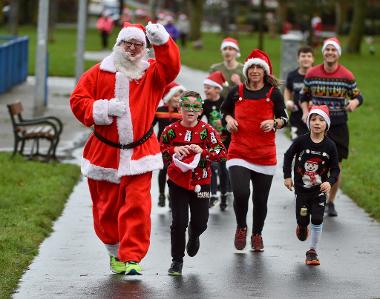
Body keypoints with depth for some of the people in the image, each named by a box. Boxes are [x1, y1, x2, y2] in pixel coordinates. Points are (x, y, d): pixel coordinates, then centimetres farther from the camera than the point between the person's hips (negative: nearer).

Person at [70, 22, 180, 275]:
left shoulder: (152, 73, 6)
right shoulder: (99, 72, 4)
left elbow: (171, 67, -14)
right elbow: (77, 100, 1)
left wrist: (162, 41, -27)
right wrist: (101, 109, -15)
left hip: (139, 153, -1)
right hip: (105, 152, 1)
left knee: (137, 204, -13)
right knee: (107, 206, 9)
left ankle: (132, 258, -10)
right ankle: (116, 252, 30)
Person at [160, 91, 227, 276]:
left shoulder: (207, 130, -6)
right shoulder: (171, 130, -3)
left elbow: (222, 153, -9)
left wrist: (202, 151, -23)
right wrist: (174, 150, -14)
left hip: (200, 183, 1)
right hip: (177, 182, 0)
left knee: (200, 222, 5)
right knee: (179, 222, -5)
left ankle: (194, 235, 44)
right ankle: (177, 260, 11)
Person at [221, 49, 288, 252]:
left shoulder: (273, 93, 0)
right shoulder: (237, 92, 3)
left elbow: (284, 118, 8)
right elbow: (224, 109, 21)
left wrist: (274, 123, -13)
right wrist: (229, 119, 0)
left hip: (265, 155, 1)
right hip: (239, 152, -1)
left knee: (261, 199, 8)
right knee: (240, 193, -17)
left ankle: (257, 235, 33)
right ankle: (241, 228, 11)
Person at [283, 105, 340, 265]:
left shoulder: (329, 146, -9)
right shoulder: (301, 141, -11)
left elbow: (335, 168, -3)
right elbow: (288, 156, 4)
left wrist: (330, 182, -20)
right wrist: (287, 176, 1)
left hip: (320, 190, 0)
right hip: (301, 189, 0)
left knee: (317, 220, -8)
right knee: (302, 220, 8)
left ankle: (312, 251, 7)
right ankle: (302, 227, 46)